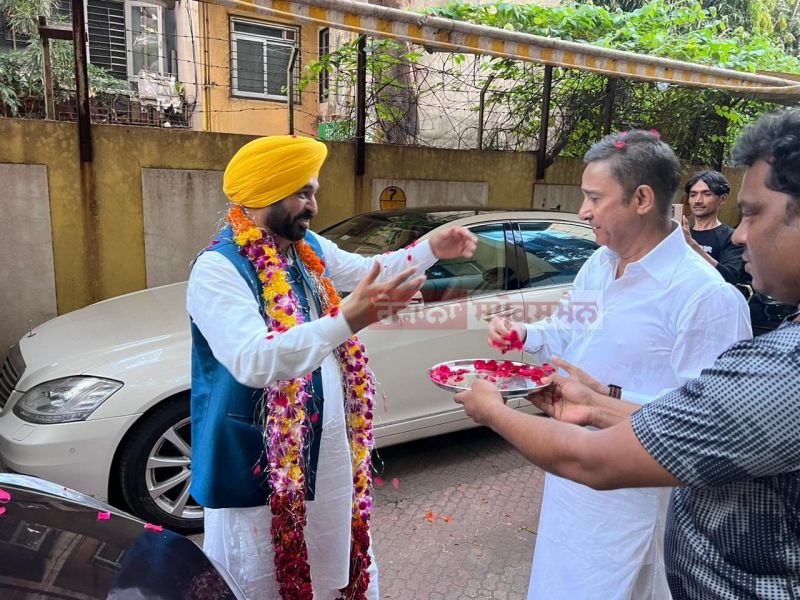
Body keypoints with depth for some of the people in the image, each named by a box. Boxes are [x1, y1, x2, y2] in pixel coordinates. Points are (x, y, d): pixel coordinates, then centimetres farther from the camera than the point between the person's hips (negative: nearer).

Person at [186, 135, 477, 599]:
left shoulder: (310, 247, 3)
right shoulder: (218, 269, -23)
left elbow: (367, 269, 19)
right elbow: (253, 360, -38)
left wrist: (432, 249, 5)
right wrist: (348, 321, -47)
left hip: (326, 451, 8)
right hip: (259, 462, -7)